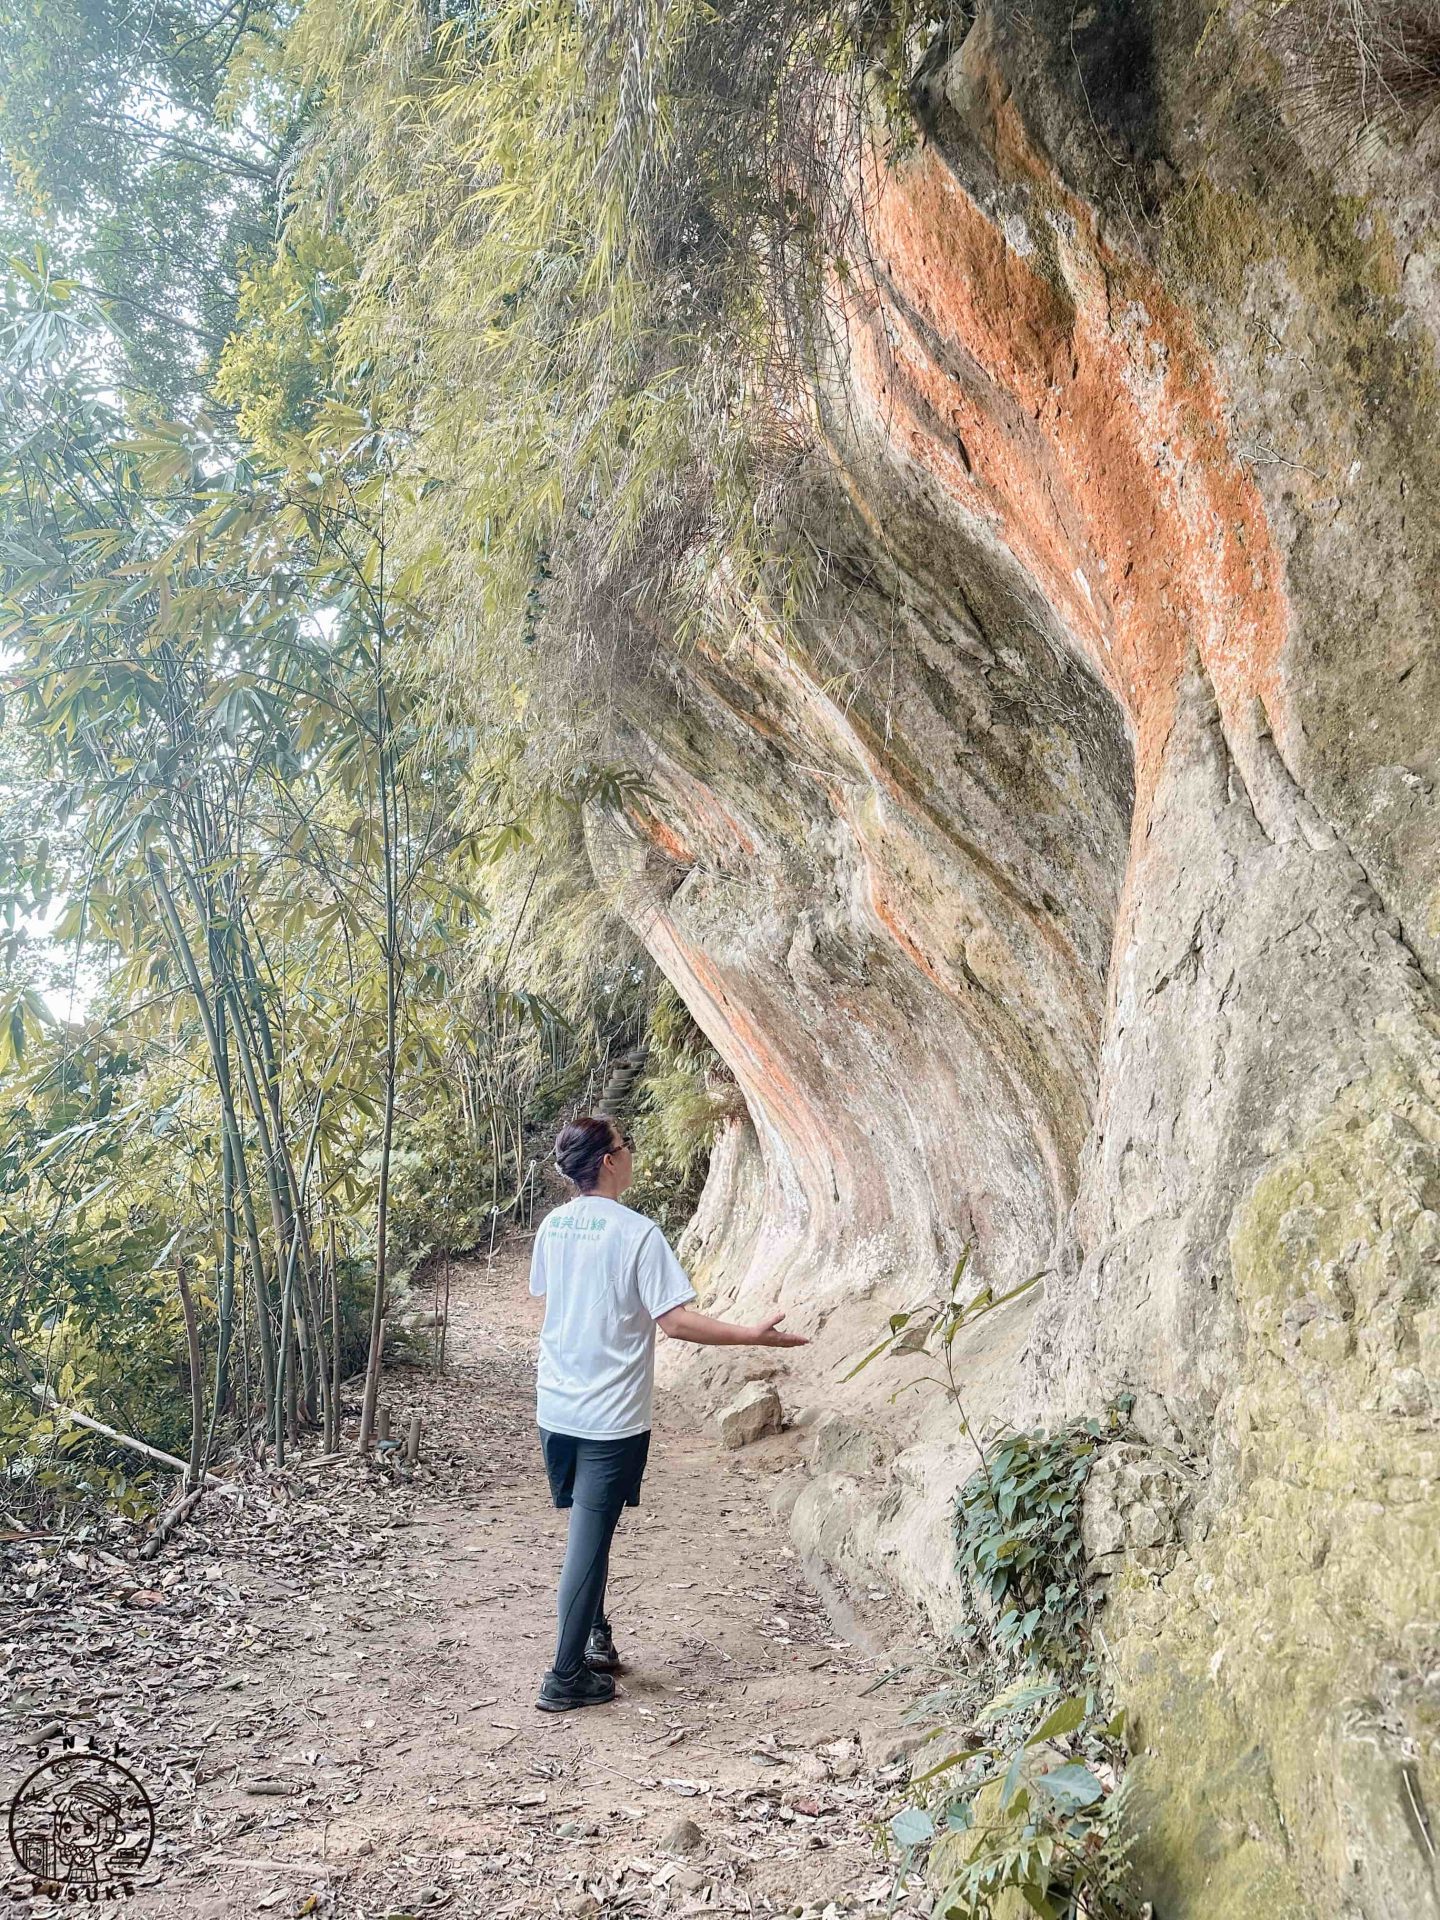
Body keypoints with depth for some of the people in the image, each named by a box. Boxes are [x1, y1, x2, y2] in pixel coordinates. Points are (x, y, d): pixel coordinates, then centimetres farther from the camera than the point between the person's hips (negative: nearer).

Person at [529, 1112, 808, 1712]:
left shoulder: (552, 1225, 2)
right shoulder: (637, 1232, -18)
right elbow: (675, 1321, -21)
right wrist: (754, 1334, -13)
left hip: (555, 1409, 6)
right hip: (611, 1417, -6)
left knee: (587, 1529, 21)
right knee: (589, 1542, 3)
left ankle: (594, 1640, 32)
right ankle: (566, 1678, 11)